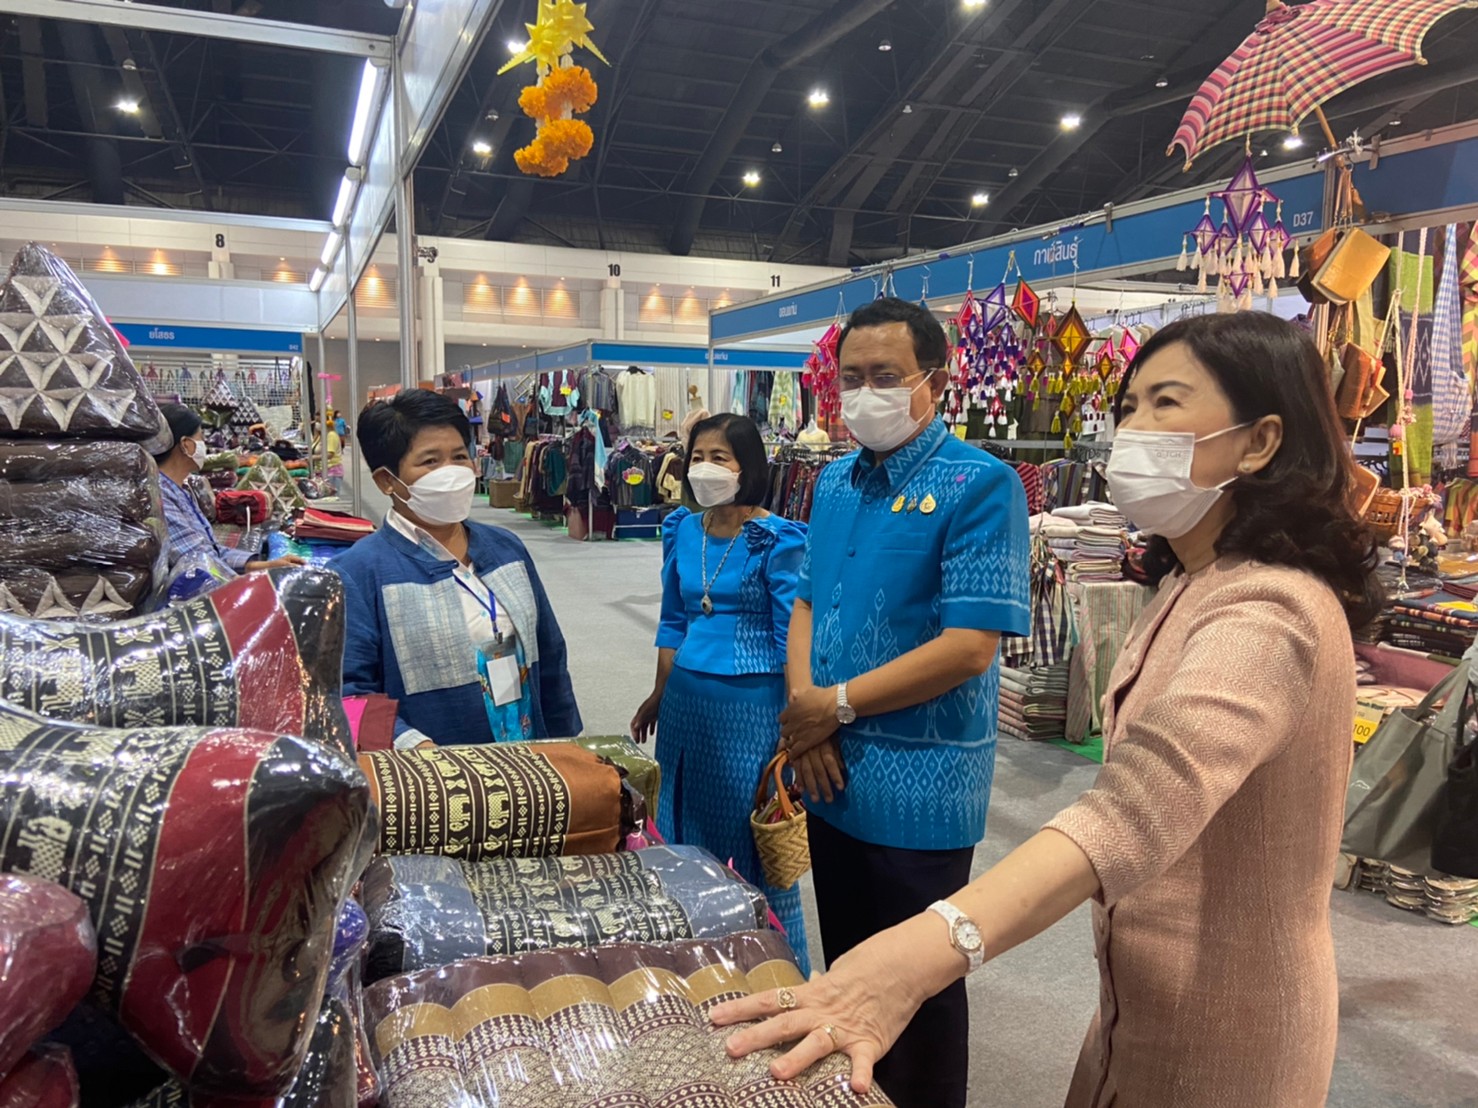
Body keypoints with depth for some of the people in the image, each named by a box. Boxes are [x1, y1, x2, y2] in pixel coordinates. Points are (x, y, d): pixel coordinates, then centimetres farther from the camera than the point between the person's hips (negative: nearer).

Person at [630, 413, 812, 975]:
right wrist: (659, 694, 17)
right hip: (686, 697, 6)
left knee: (755, 834, 4)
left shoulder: (777, 540, -13)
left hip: (751, 701, -6)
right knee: (686, 825, 17)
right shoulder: (681, 531, 5)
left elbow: (792, 635, -12)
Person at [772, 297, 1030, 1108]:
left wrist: (839, 704, -15)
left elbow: (969, 645, -21)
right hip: (830, 777, 7)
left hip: (917, 790, -7)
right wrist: (803, 708, -6)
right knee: (846, 970, 23)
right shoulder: (834, 481, 8)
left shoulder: (980, 484, -15)